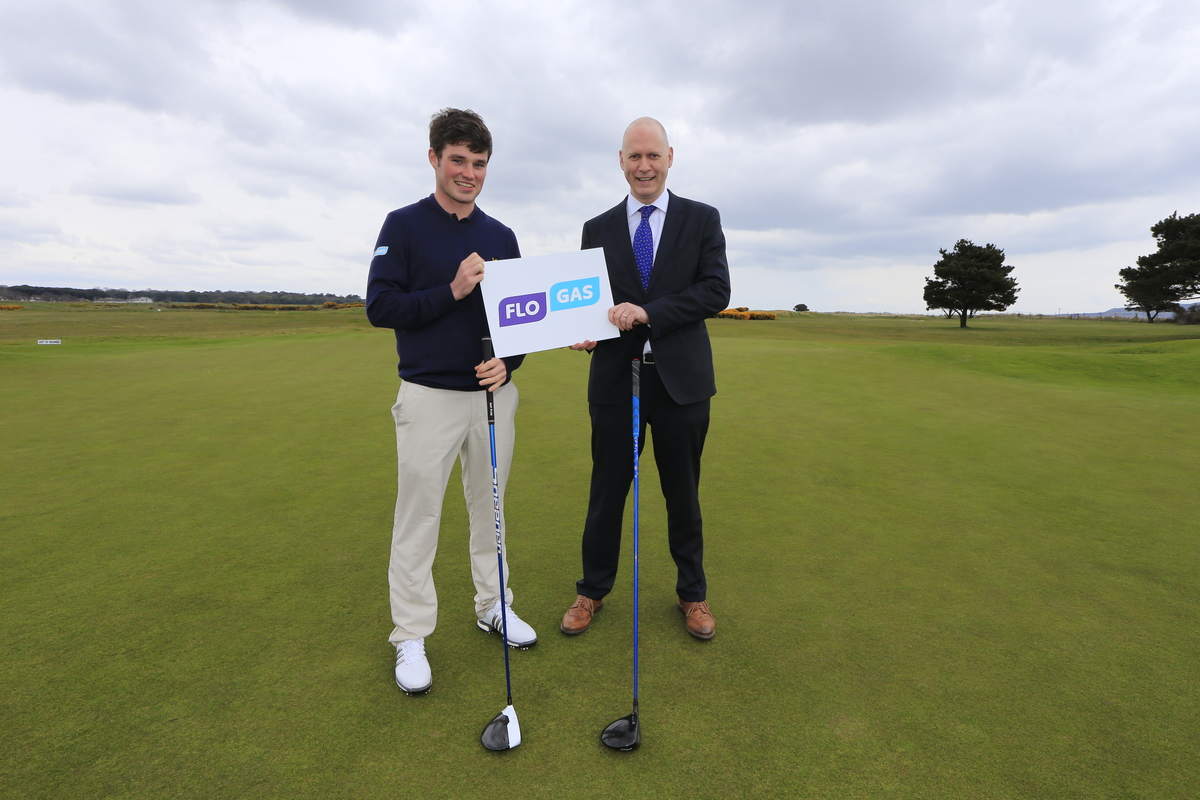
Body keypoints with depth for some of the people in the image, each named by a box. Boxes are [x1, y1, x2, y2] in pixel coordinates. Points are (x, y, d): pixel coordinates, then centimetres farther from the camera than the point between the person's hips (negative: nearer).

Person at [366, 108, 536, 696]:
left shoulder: (501, 237, 11)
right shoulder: (404, 225, 0)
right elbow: (379, 306, -8)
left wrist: (509, 361, -7)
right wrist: (451, 291, -19)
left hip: (495, 392, 4)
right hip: (430, 394, -4)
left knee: (490, 505, 13)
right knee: (418, 514, 2)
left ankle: (493, 605, 30)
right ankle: (410, 635, 18)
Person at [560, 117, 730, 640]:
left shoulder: (702, 220, 4)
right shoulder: (598, 229, 9)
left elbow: (717, 291, -8)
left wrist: (648, 312, -19)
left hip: (681, 380, -1)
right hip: (616, 380, 1)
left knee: (683, 495, 12)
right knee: (606, 493, 10)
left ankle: (693, 594, 33)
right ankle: (593, 591, 31)